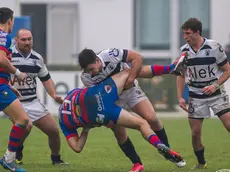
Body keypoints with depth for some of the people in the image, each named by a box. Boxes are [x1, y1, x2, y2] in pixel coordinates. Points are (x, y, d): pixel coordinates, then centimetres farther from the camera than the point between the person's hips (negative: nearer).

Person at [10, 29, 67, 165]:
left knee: (54, 130, 1)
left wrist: (54, 95, 3)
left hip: (33, 102, 5)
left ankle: (56, 159, 26)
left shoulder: (37, 58, 7)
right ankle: (17, 154, -1)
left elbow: (46, 79, 17)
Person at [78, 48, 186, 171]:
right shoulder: (86, 77, -21)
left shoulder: (110, 55, -30)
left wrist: (130, 79, -29)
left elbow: (137, 57, -25)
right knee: (119, 133, -8)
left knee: (151, 118, -13)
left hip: (130, 89, -1)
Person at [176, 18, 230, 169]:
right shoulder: (184, 51, -3)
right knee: (195, 133, 0)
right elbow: (181, 75, 10)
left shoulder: (214, 47, -14)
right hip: (196, 96, 3)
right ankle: (201, 163, 19)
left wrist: (215, 86, -20)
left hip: (216, 94, -3)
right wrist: (180, 97, 1)